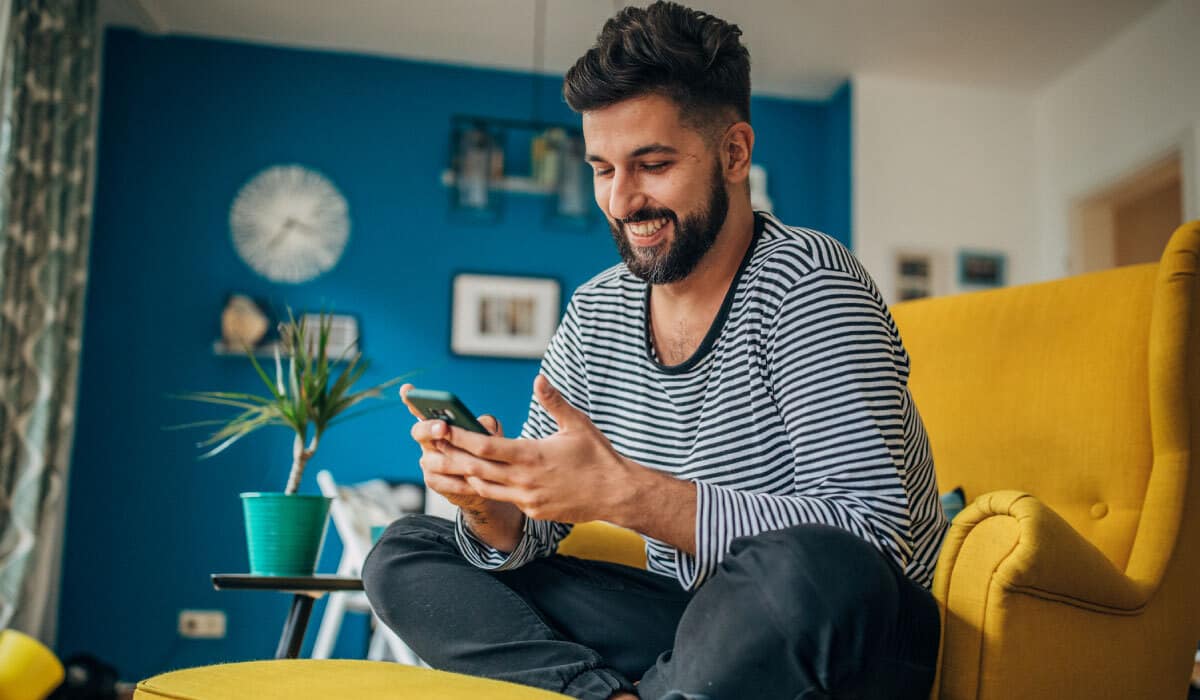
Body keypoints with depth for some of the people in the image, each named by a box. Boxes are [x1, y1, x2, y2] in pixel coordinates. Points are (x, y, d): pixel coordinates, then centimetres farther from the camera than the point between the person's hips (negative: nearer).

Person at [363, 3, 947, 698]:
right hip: (696, 623, 6)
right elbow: (526, 535, 6)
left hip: (846, 637, -5)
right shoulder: (595, 313, 3)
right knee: (403, 555, 0)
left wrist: (622, 491, -34)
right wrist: (488, 500, -19)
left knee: (805, 569, -41)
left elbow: (871, 533, -27)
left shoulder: (806, 283, -15)